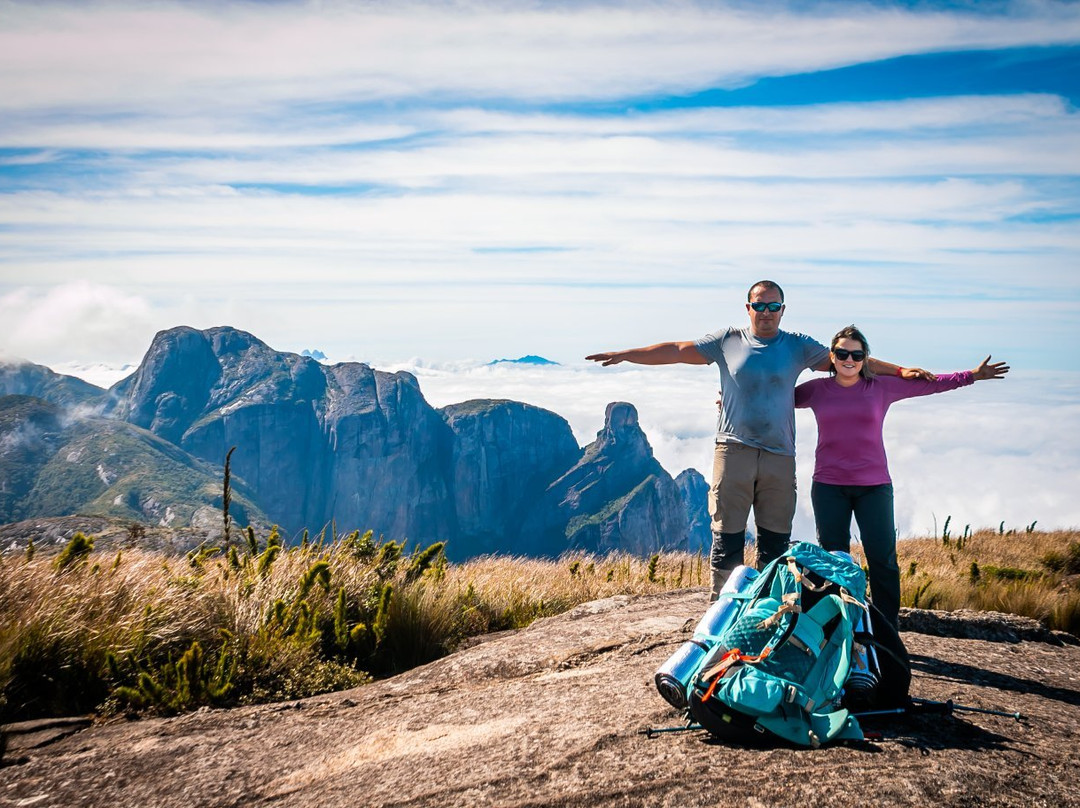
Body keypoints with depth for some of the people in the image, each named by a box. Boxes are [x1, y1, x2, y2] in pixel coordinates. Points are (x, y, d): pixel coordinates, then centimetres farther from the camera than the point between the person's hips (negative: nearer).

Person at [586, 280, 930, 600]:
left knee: (776, 543, 5)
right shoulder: (728, 341, 8)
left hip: (780, 457, 1)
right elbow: (677, 350, 9)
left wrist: (899, 371, 2)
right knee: (727, 537, -1)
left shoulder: (797, 346, 10)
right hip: (733, 451, -1)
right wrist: (623, 355, 6)